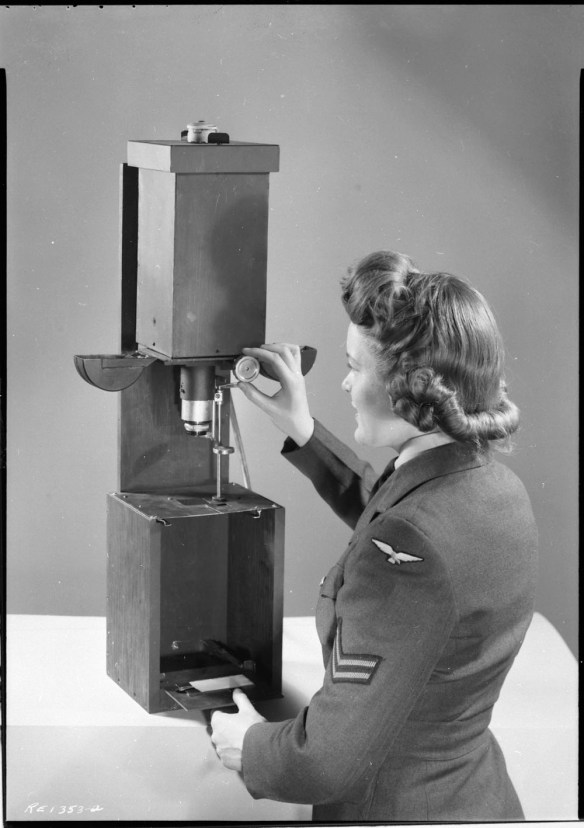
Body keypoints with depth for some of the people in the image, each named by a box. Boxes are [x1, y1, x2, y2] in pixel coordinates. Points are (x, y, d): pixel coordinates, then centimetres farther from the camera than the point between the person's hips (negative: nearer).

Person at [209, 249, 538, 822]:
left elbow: (335, 758, -29)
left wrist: (247, 746, -11)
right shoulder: (499, 488, -4)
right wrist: (303, 433, 19)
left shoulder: (406, 554, -31)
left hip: (399, 811, -8)